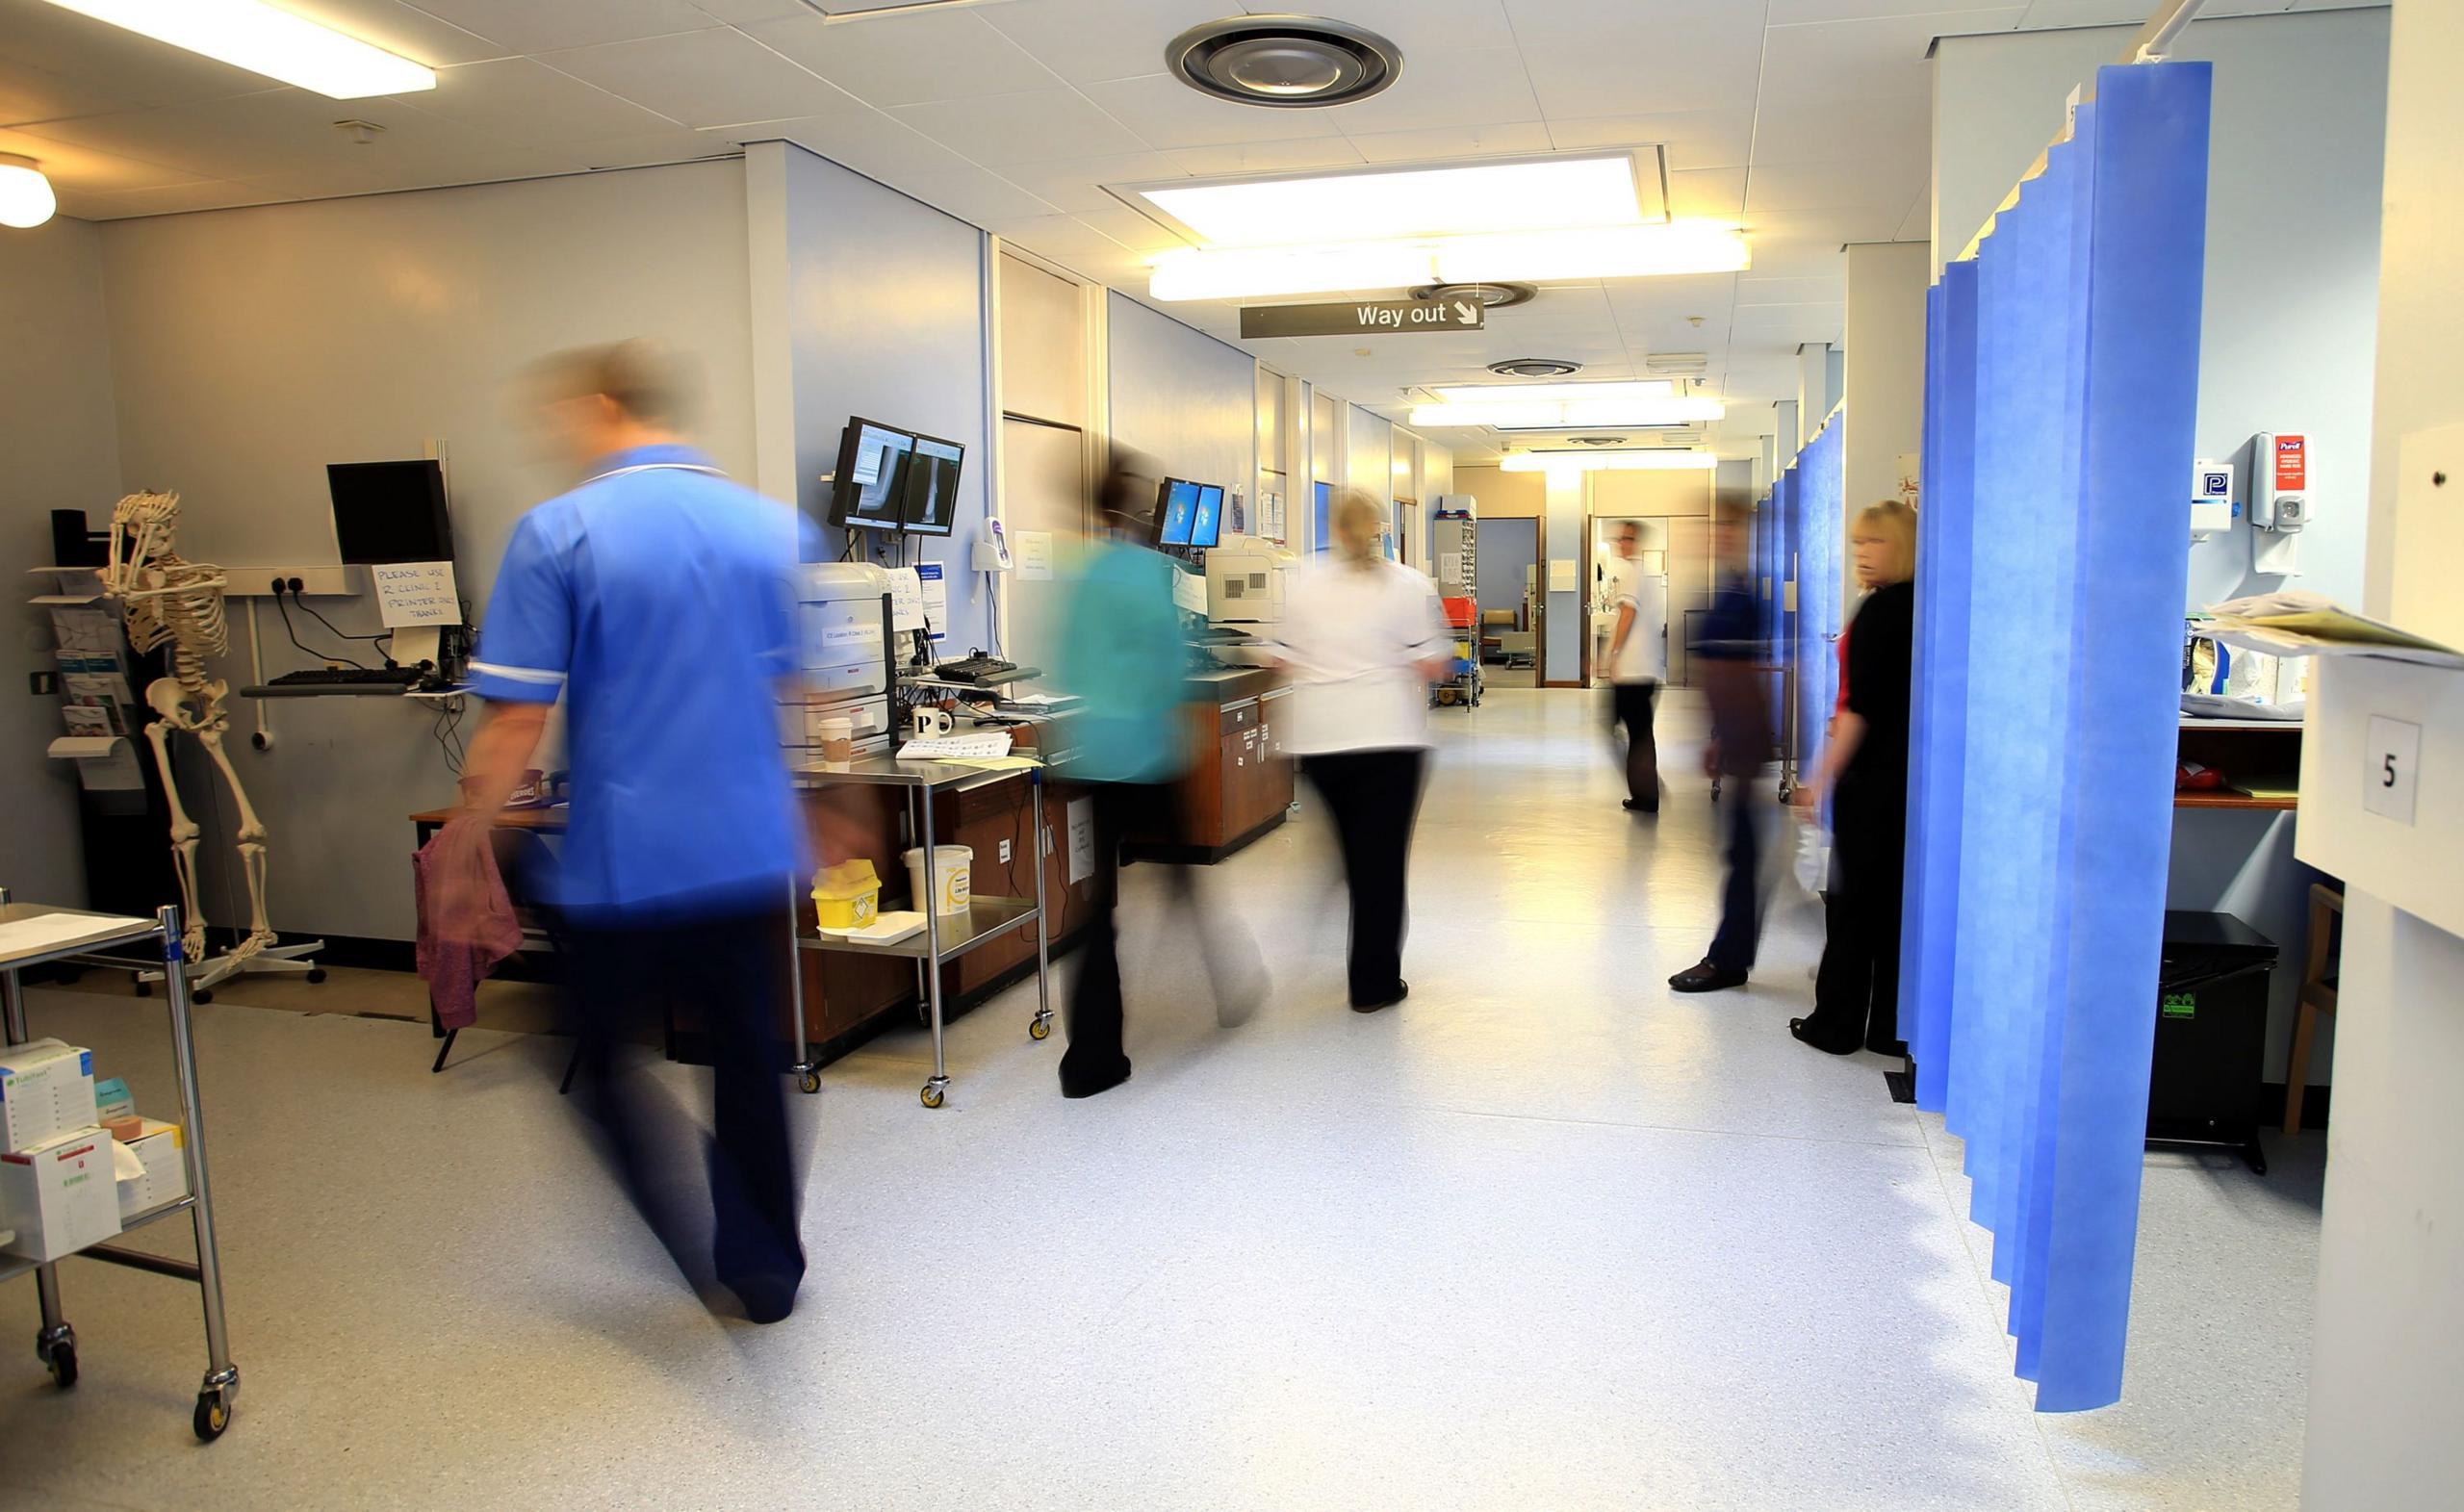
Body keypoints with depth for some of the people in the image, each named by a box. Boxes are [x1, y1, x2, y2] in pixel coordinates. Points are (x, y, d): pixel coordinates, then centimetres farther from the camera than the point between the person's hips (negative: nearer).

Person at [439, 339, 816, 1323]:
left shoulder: (558, 533, -8)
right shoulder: (773, 526, 4)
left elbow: (518, 718, -11)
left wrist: (464, 844, 1)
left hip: (621, 862, -4)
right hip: (750, 852, 4)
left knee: (598, 1057, 16)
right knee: (749, 1061, 16)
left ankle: (693, 1235, 6)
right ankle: (767, 1270, 27)